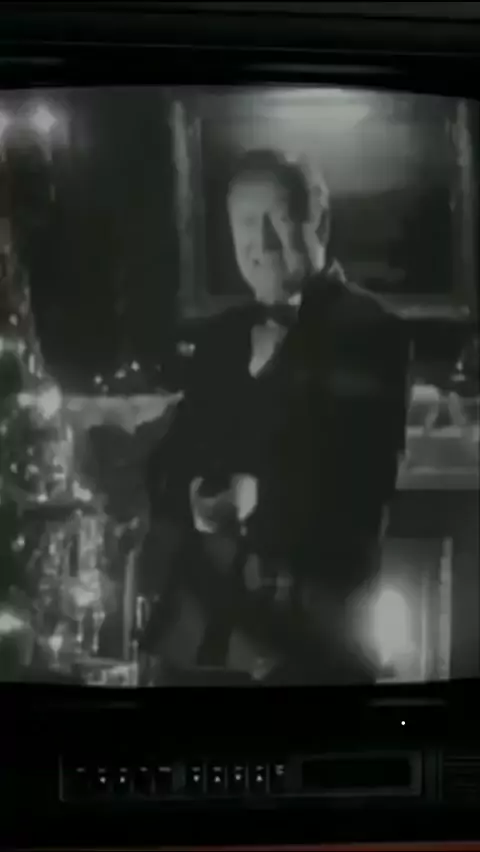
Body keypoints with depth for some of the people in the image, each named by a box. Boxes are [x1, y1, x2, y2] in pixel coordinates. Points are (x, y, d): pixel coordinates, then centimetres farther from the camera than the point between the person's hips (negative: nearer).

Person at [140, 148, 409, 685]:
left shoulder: (369, 330, -5)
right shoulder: (220, 335, 15)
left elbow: (360, 471, -12)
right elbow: (177, 450, 13)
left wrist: (260, 497, -10)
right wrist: (194, 498, -7)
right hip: (204, 593, 6)